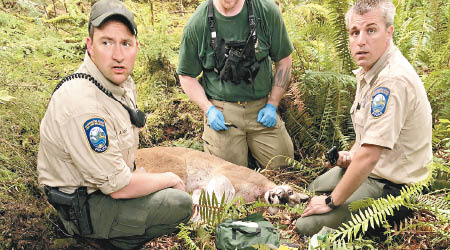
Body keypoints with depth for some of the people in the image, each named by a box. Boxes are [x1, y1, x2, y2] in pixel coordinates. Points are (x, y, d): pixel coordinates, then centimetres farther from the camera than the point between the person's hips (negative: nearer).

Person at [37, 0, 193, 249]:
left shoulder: (122, 79, -3)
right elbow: (118, 187, -26)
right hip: (83, 206, -9)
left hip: (110, 179, 9)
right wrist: (169, 179, -12)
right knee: (180, 203, -18)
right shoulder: (81, 103, -33)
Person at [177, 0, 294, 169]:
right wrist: (208, 109, -8)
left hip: (261, 107, 2)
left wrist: (272, 105, 0)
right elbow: (187, 76, 3)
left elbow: (284, 60, 5)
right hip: (221, 110, -1)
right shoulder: (197, 24, -7)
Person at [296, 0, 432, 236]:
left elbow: (369, 156, -32)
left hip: (388, 186, -10)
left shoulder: (392, 80, -31)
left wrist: (331, 202, -21)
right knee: (310, 191, 24)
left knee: (307, 226, -15)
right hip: (369, 170, 10)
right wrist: (353, 153, 3)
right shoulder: (369, 70, 3)